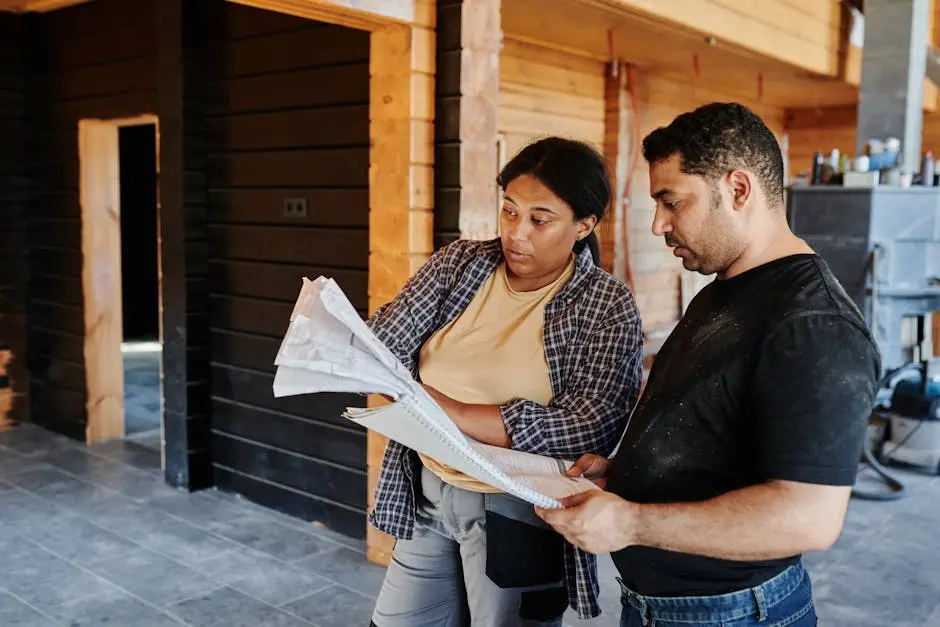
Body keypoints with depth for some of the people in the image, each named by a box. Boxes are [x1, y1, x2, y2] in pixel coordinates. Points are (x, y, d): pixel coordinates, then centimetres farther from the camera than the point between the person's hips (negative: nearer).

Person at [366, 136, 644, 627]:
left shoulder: (608, 308, -12)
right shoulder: (457, 263, 1)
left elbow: (590, 428, -22)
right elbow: (385, 343, -4)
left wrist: (452, 412, -27)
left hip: (518, 512, -4)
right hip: (426, 493, 5)